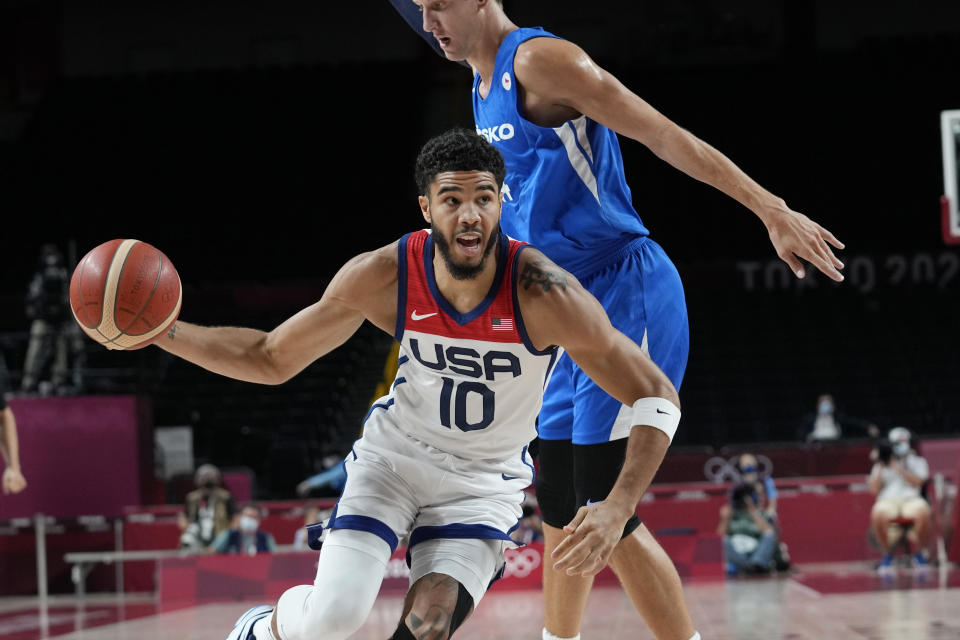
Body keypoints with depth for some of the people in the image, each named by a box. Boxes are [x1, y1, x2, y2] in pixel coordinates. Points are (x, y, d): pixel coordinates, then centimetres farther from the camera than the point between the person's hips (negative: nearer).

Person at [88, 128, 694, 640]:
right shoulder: (383, 276, -20)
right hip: (394, 455, 1)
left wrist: (618, 508, -36)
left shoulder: (542, 291, -28)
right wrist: (159, 330, -18)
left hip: (485, 483, -1)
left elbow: (657, 397, -22)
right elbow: (271, 359, -5)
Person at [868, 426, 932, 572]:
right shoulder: (881, 465, 21)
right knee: (878, 514, -38)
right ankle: (887, 554, -15)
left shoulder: (917, 461, 18)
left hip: (911, 498, 0)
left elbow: (917, 482, -2)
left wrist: (898, 468, -7)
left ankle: (919, 553, -13)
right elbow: (874, 490, 9)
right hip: (887, 500, 0)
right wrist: (880, 467, 2)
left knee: (923, 512, -37)